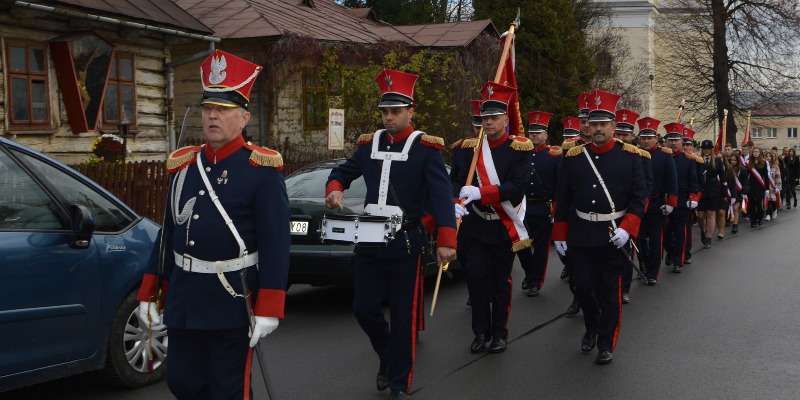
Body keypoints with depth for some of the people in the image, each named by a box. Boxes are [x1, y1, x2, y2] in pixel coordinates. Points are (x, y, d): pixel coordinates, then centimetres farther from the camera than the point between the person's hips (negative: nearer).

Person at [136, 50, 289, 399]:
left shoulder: (261, 168, -10)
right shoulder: (182, 164, 7)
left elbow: (276, 242, -13)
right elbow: (169, 232, 14)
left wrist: (269, 308, -17)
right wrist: (150, 292, 13)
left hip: (233, 303, -6)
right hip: (184, 298, 6)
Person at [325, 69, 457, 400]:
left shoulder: (426, 147, -6)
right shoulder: (369, 144, 9)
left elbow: (441, 195, -14)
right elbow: (342, 172, 21)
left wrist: (446, 240, -24)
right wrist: (334, 190, -3)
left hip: (405, 242, -4)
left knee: (403, 315, 3)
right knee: (364, 309, 7)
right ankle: (387, 357, 35)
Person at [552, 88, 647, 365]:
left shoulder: (630, 156, -2)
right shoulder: (573, 157, 3)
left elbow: (639, 197, -3)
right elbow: (562, 199, 7)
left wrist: (627, 229, -15)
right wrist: (559, 235, 6)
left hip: (614, 235, -2)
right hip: (580, 236, 2)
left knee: (609, 291, 4)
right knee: (583, 287, 7)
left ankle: (607, 344, 18)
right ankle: (591, 328, 34)